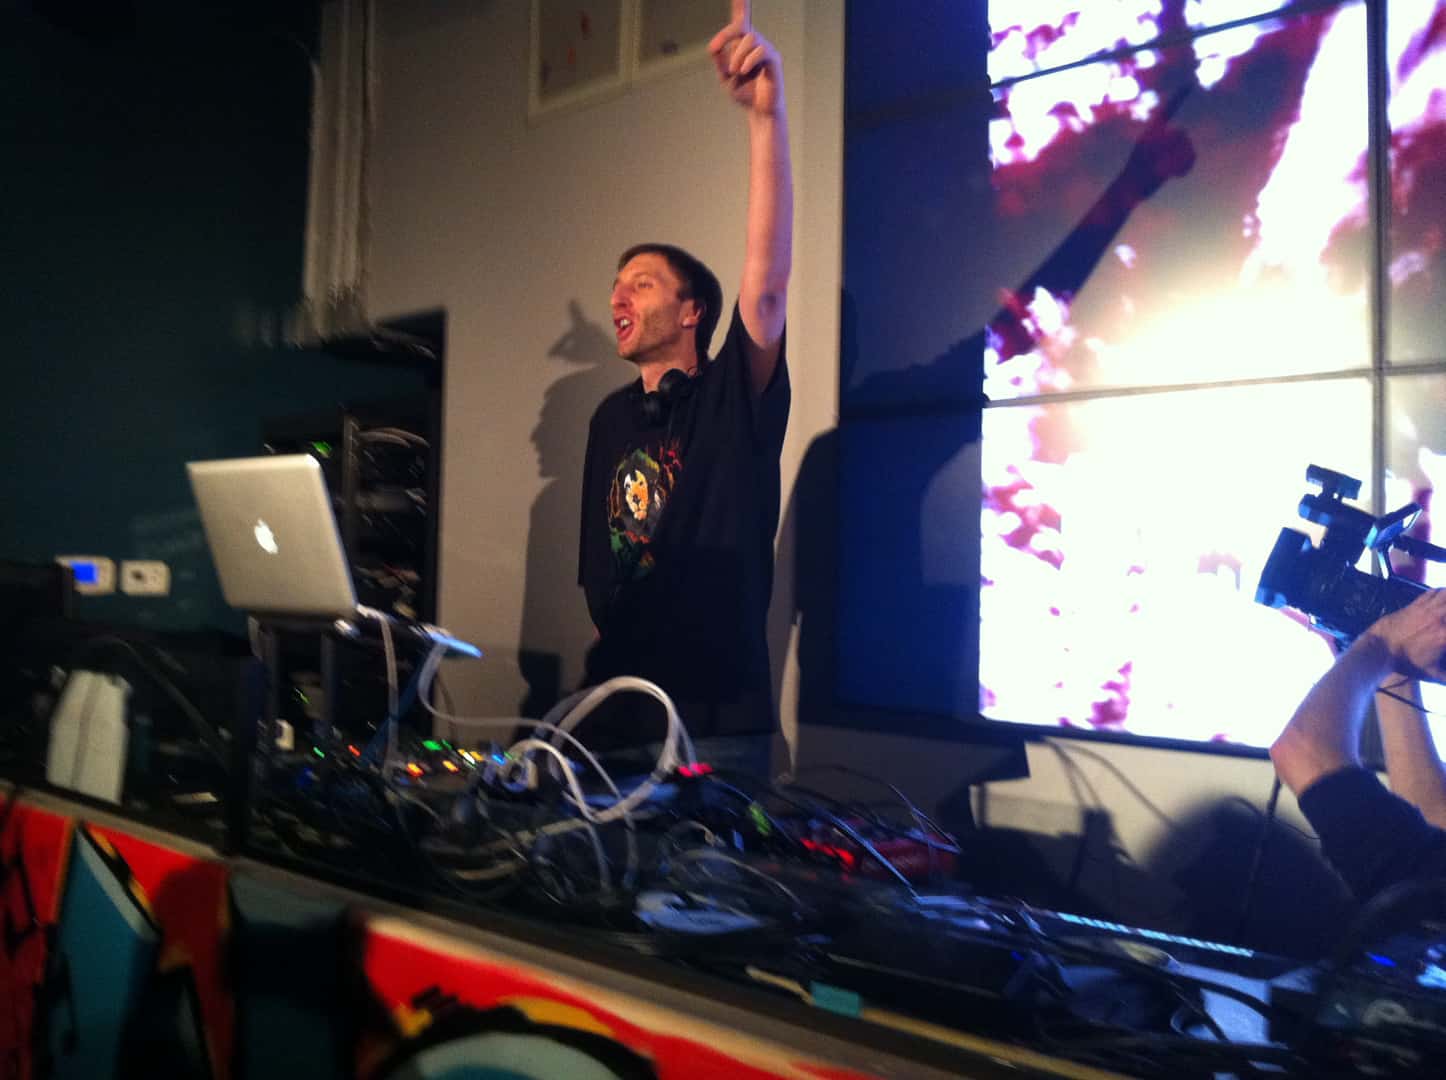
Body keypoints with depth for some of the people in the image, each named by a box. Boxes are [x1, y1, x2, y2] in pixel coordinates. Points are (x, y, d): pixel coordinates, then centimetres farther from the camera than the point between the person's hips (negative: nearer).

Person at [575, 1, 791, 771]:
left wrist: (766, 115, -31)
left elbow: (765, 283, -23)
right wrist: (609, 650, 14)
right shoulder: (611, 417, 11)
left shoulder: (734, 399, -6)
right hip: (613, 711, 6)